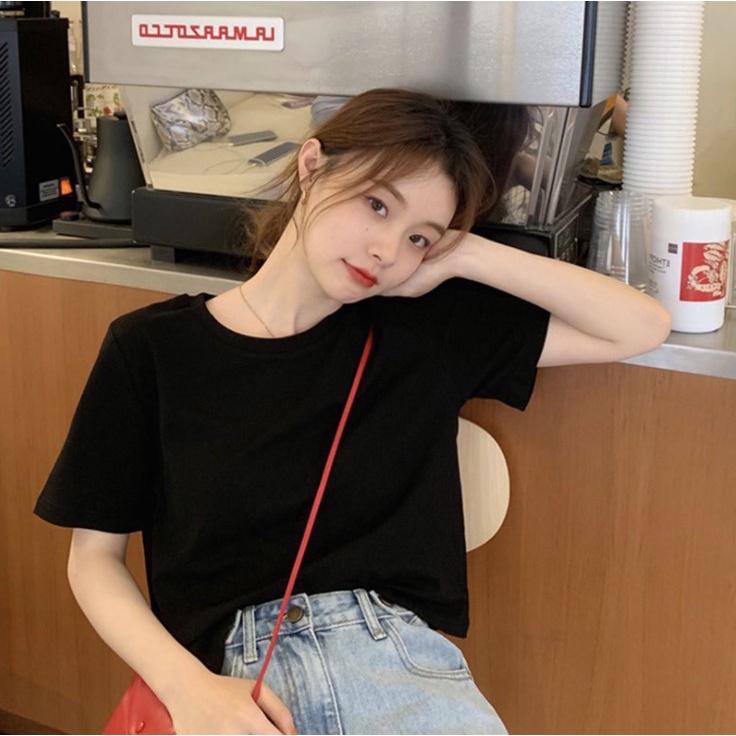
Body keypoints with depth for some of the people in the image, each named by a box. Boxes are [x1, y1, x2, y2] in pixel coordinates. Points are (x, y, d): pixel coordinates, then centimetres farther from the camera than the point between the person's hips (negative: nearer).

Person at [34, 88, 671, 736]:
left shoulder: (421, 330, 7)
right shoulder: (151, 348, 4)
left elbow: (642, 328, 9)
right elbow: (94, 555, 6)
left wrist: (468, 256, 1)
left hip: (400, 656, 1)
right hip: (233, 674, -1)